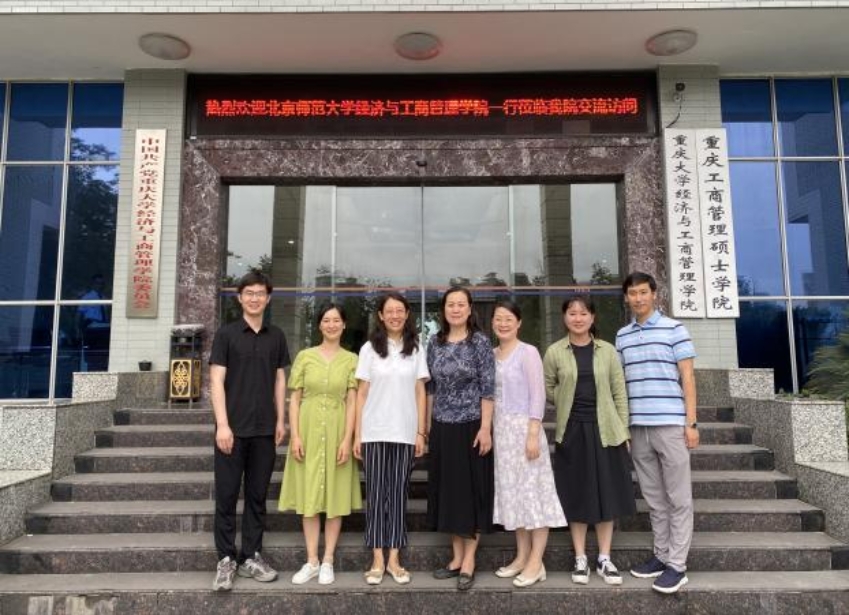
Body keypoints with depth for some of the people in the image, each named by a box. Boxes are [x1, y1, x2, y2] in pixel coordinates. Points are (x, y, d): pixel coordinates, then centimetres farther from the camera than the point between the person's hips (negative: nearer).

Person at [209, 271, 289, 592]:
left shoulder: (276, 336, 9)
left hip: (264, 429, 3)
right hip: (233, 428, -3)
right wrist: (222, 424, -13)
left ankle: (251, 557, 21)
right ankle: (226, 559, 15)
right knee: (226, 495, 3)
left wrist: (280, 420, 5)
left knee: (257, 496, 10)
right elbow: (216, 381, -5)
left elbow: (280, 380, 12)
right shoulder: (226, 334, -1)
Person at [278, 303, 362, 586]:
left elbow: (352, 402, -1)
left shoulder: (351, 359, 3)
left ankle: (327, 561, 18)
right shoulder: (305, 356, 4)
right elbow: (294, 399, 3)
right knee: (309, 496, 6)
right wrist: (295, 435, -6)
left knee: (336, 496, 6)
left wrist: (347, 439, -9)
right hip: (308, 430, 1)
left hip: (337, 431, 0)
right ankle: (311, 561, 18)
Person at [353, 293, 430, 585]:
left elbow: (420, 393, 5)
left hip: (405, 433, 1)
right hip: (375, 432, -1)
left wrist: (421, 432, -1)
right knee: (376, 494, 3)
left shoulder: (415, 349, 5)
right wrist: (357, 434, -2)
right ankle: (377, 560, 12)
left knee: (398, 494, 6)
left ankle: (394, 560, 15)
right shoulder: (369, 348, 3)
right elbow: (361, 393, 2)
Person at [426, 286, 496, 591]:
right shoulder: (435, 344, 6)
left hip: (471, 426, -4)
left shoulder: (480, 342, -6)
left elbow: (488, 389, -9)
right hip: (442, 427, 5)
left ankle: (469, 561, 14)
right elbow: (431, 388, 11)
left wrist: (485, 428, -15)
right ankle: (457, 556, 23)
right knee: (448, 489, 10)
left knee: (471, 489, 3)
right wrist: (428, 426, 9)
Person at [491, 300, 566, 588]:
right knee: (512, 491, 11)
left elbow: (538, 395, -11)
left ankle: (536, 562, 7)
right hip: (501, 430, 6)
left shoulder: (528, 352, -7)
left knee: (532, 490, -1)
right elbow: (489, 395, 12)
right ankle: (522, 556, 22)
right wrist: (489, 431, 9)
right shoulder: (491, 355, 10)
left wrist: (533, 434, -18)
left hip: (523, 428, -6)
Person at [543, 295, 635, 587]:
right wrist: (568, 398, -4)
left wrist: (624, 431, 0)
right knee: (577, 495, 5)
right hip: (571, 430, -1)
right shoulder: (555, 352, -1)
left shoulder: (607, 351, 2)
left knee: (606, 494, 7)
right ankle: (580, 559, 18)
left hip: (605, 429, 1)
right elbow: (547, 388, 8)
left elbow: (620, 393, 3)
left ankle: (604, 559, 21)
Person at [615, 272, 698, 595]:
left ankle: (677, 565, 11)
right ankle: (661, 555, 24)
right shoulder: (622, 336, 11)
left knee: (678, 498, 4)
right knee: (654, 498, 13)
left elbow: (687, 377, -2)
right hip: (638, 428, 4)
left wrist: (691, 422, -7)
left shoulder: (674, 329, -1)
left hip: (671, 424, -4)